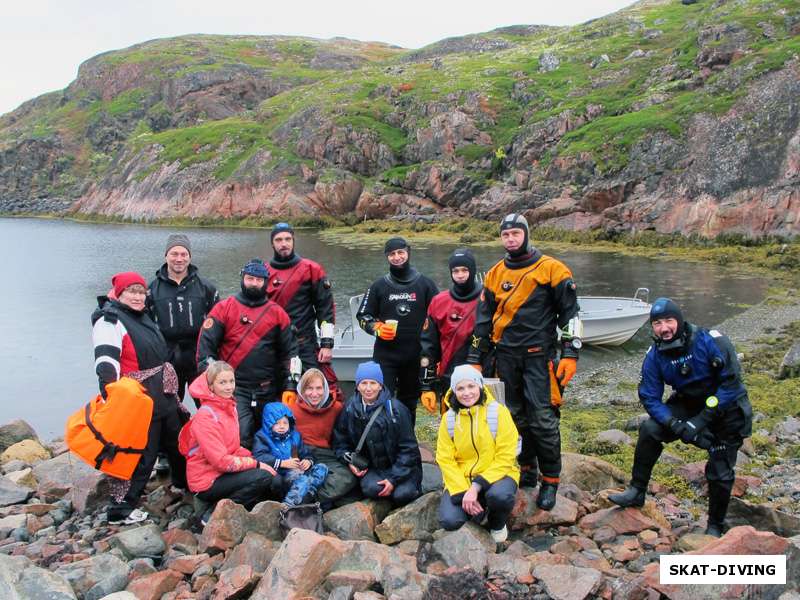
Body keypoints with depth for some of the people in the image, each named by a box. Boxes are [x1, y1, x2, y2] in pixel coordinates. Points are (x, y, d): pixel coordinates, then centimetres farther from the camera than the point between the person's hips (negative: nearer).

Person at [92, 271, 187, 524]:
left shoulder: (143, 316, 16)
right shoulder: (110, 320, -14)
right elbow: (106, 359, -28)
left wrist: (172, 393, 28)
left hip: (164, 396, 10)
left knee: (177, 439, 23)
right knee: (140, 453, -5)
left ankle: (183, 482, 45)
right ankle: (121, 509, 8)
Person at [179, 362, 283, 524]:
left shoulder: (230, 406, 7)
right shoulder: (206, 416, -19)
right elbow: (221, 461, -23)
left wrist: (251, 457, -4)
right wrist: (256, 464, -16)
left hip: (226, 471, 8)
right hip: (207, 481, -8)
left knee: (276, 483, -6)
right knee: (263, 478, -23)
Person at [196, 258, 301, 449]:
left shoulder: (277, 313, 8)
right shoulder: (224, 308, 2)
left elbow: (290, 351, 9)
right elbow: (205, 345, 0)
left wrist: (290, 386, 2)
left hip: (268, 391, 3)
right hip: (234, 388, -3)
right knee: (240, 435, -16)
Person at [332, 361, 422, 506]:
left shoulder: (396, 408, -11)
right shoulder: (350, 409, -2)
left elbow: (408, 447, -9)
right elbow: (340, 440, 11)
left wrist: (394, 479, -16)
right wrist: (349, 461, -8)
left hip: (398, 466, -1)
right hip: (370, 467, 1)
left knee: (401, 494, -25)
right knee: (371, 489, -29)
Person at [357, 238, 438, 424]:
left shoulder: (425, 284, 2)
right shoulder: (379, 286, 4)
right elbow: (363, 315, 9)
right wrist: (377, 328, -11)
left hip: (416, 356, 1)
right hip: (385, 355, -1)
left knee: (409, 402, 14)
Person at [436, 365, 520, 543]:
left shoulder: (498, 412, -10)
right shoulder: (448, 418, -1)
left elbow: (505, 458, -13)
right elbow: (445, 460, -3)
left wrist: (477, 487, -22)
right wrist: (463, 493, -17)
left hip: (496, 474, -2)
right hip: (461, 479, 2)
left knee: (500, 495, -36)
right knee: (450, 521, -23)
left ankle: (497, 524, 2)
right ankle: (478, 509, 13)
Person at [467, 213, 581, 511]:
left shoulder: (552, 269, -3)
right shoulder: (495, 274, 10)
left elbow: (570, 313, -2)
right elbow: (483, 319, 14)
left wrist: (570, 354, -8)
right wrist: (475, 359, 12)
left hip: (539, 355, -4)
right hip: (506, 356, 5)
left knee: (543, 420, -6)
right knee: (516, 417, 11)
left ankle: (550, 481, 9)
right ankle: (527, 470, 27)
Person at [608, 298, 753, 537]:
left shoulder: (710, 341, -26)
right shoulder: (655, 355, -13)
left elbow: (732, 382, -25)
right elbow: (649, 397, -12)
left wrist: (703, 419, -28)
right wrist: (676, 425, -27)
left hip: (726, 409, -4)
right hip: (689, 404, 4)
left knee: (720, 472, -3)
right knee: (650, 429, -17)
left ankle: (715, 527, 21)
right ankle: (636, 492, -3)